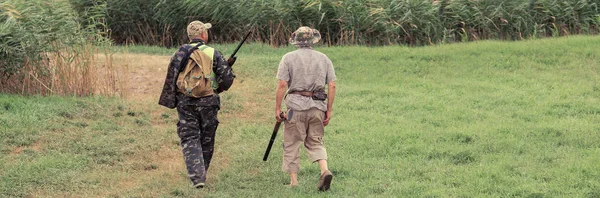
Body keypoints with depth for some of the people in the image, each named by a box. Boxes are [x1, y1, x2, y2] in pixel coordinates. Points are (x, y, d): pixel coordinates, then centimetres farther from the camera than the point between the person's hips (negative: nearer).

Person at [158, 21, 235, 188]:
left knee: (190, 140, 1)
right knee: (206, 140, 15)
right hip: (208, 102, 0)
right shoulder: (213, 53, -3)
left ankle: (197, 177, -14)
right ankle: (201, 173, 25)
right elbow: (226, 79, -3)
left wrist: (170, 101, 9)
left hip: (185, 102, 0)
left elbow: (171, 78, -1)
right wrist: (228, 67, 18)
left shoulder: (181, 53, 0)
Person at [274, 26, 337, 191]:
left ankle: (294, 182, 6)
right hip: (318, 106, 3)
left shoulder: (289, 58, 1)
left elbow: (282, 85, -7)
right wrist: (329, 110, 10)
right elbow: (332, 86, 4)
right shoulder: (324, 59, 9)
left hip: (296, 105, -3)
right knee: (315, 142, 13)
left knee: (292, 144, 6)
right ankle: (325, 170, -10)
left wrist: (277, 108, -3)